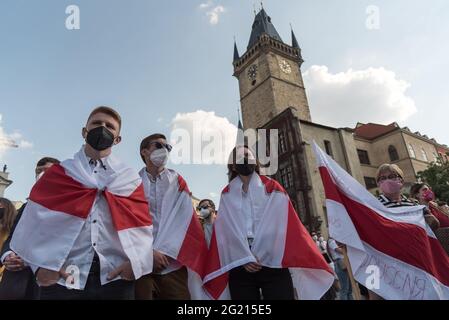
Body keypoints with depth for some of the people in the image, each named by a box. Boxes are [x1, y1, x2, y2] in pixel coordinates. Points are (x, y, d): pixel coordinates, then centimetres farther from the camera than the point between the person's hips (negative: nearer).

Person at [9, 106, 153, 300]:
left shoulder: (130, 179, 8)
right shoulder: (58, 173, 9)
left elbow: (142, 226, 4)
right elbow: (34, 220, 3)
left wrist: (135, 262, -9)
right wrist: (40, 263, -9)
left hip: (116, 278, 1)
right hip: (62, 278, 0)